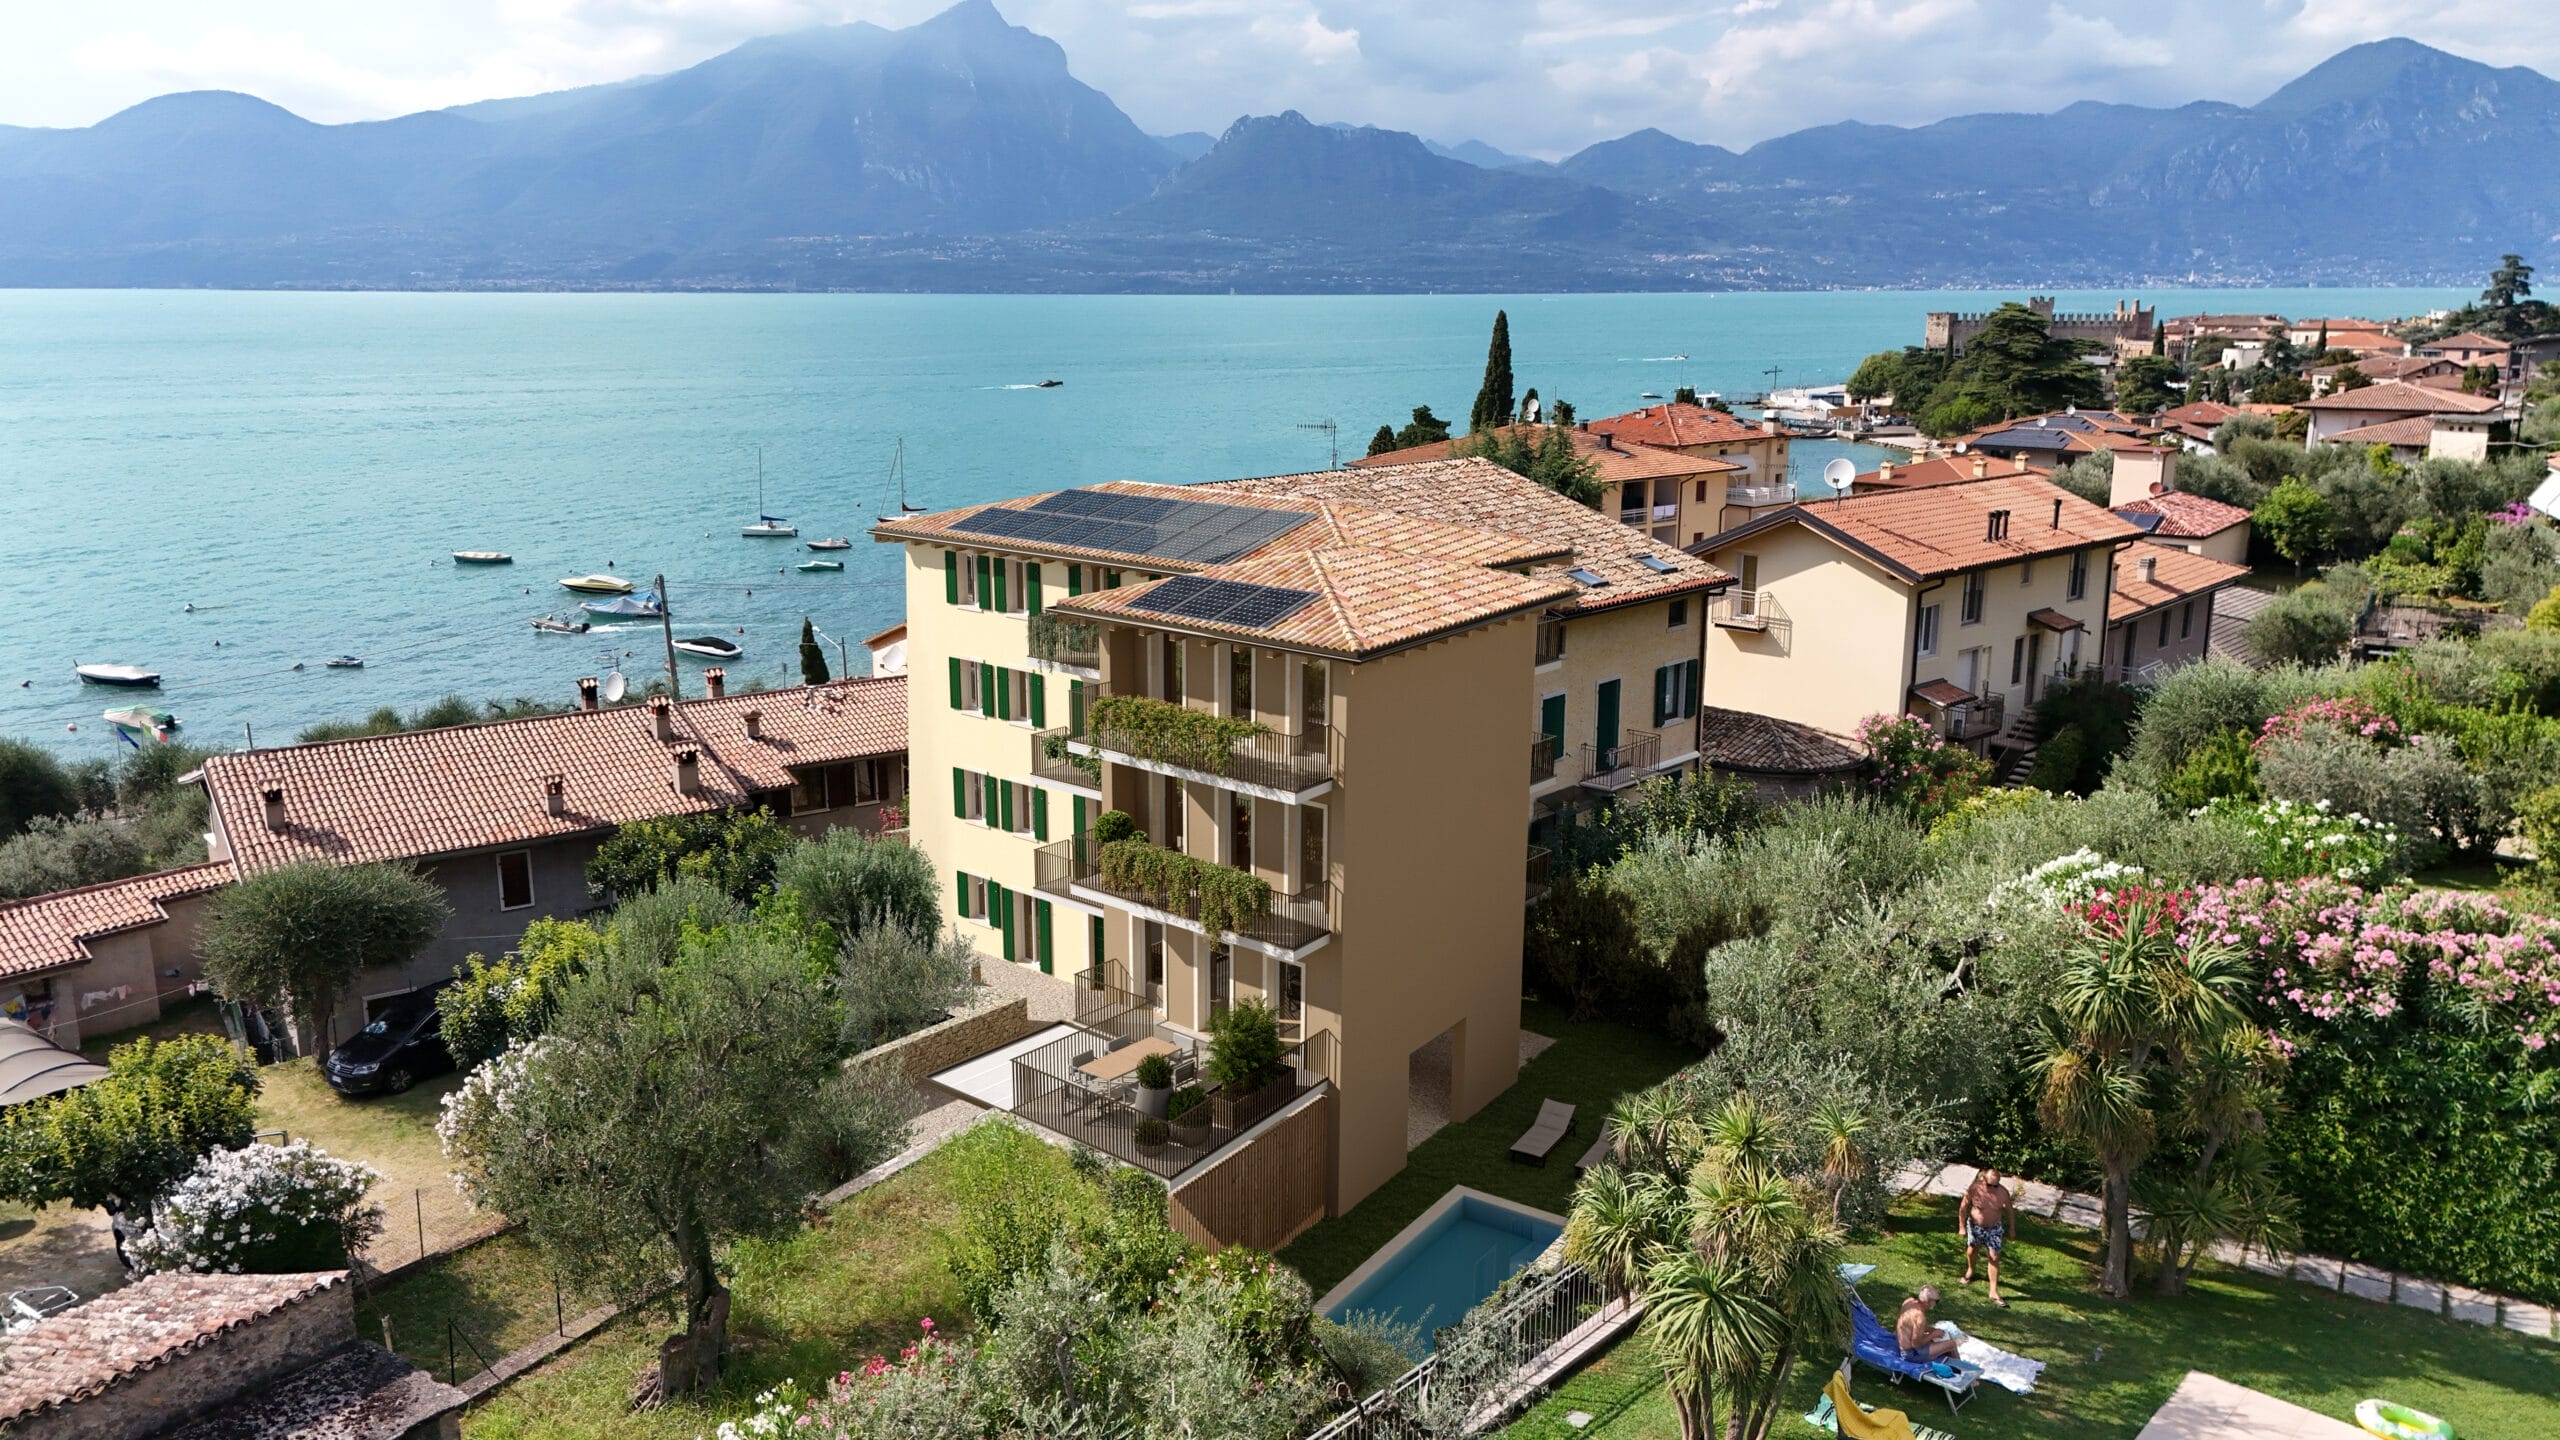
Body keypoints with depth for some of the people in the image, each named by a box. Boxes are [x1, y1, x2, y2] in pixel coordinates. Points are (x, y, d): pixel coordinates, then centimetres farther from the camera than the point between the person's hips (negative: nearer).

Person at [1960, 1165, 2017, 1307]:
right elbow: (1963, 1206, -11)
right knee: (1971, 1250, 22)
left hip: (1994, 1229, 0)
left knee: (1994, 1258, -4)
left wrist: (2011, 1229, 7)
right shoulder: (1975, 1188, -24)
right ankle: (1970, 1271, 53)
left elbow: (2009, 1210, -1)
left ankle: (1994, 1292, 2)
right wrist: (1962, 1226, -8)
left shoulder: (2003, 1191, -19)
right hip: (1975, 1226, 0)